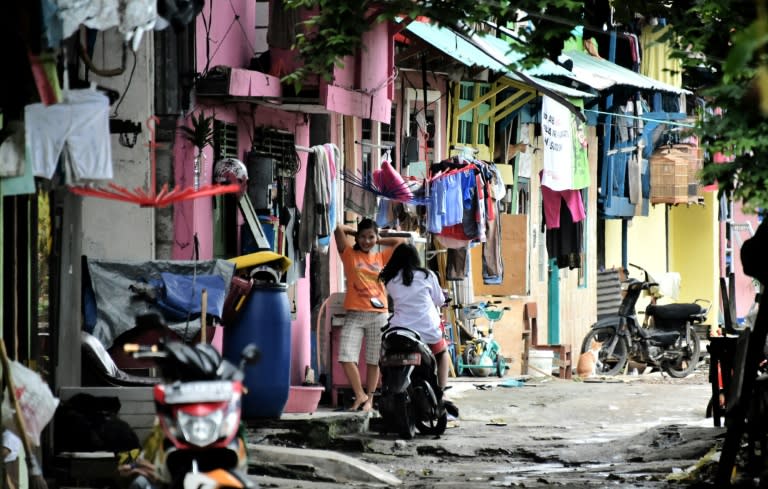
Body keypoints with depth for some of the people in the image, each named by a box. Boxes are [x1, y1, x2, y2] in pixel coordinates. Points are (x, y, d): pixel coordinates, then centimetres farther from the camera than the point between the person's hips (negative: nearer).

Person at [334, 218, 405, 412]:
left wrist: (378, 241, 15)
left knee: (374, 360, 6)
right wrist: (356, 232, 12)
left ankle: (369, 399, 14)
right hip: (354, 315, -2)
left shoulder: (381, 257, 13)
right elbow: (339, 230, -3)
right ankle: (360, 395, -1)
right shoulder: (350, 255, 6)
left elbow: (401, 242, 15)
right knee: (346, 357, -13)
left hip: (378, 315, 2)